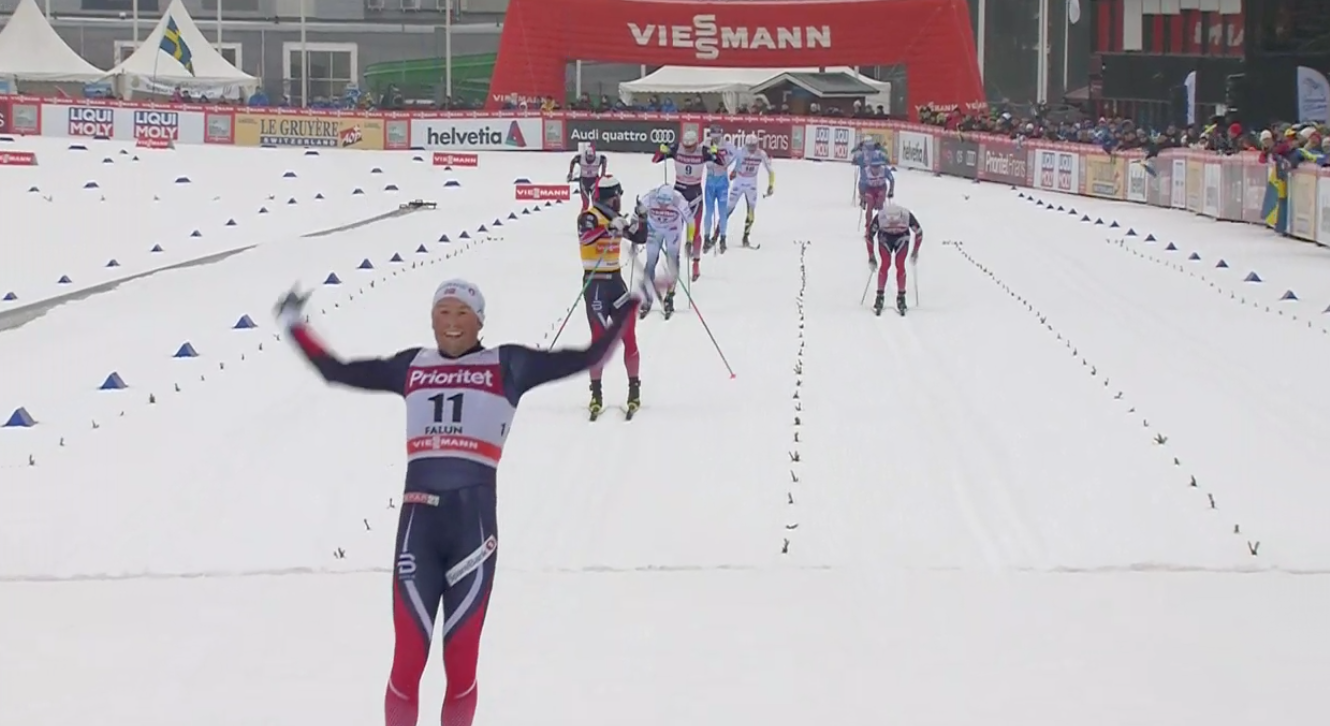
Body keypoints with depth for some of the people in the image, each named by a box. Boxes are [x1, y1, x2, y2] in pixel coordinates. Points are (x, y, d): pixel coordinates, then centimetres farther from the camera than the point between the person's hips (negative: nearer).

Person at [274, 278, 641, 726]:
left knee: (461, 666, 3)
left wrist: (628, 306, 8)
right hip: (418, 524, 1)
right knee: (407, 664, -3)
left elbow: (589, 356, 8)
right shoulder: (412, 366, 15)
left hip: (473, 524, -1)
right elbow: (336, 371, 22)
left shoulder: (507, 366, 10)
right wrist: (294, 325, 27)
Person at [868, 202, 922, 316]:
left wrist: (915, 252, -8)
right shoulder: (880, 216, -34)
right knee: (885, 264, -16)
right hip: (885, 237, 0)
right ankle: (880, 297, -7)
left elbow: (919, 233, -15)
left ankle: (901, 298, -2)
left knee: (900, 265, -13)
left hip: (902, 237, 0)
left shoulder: (907, 216, -34)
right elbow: (870, 234, -18)